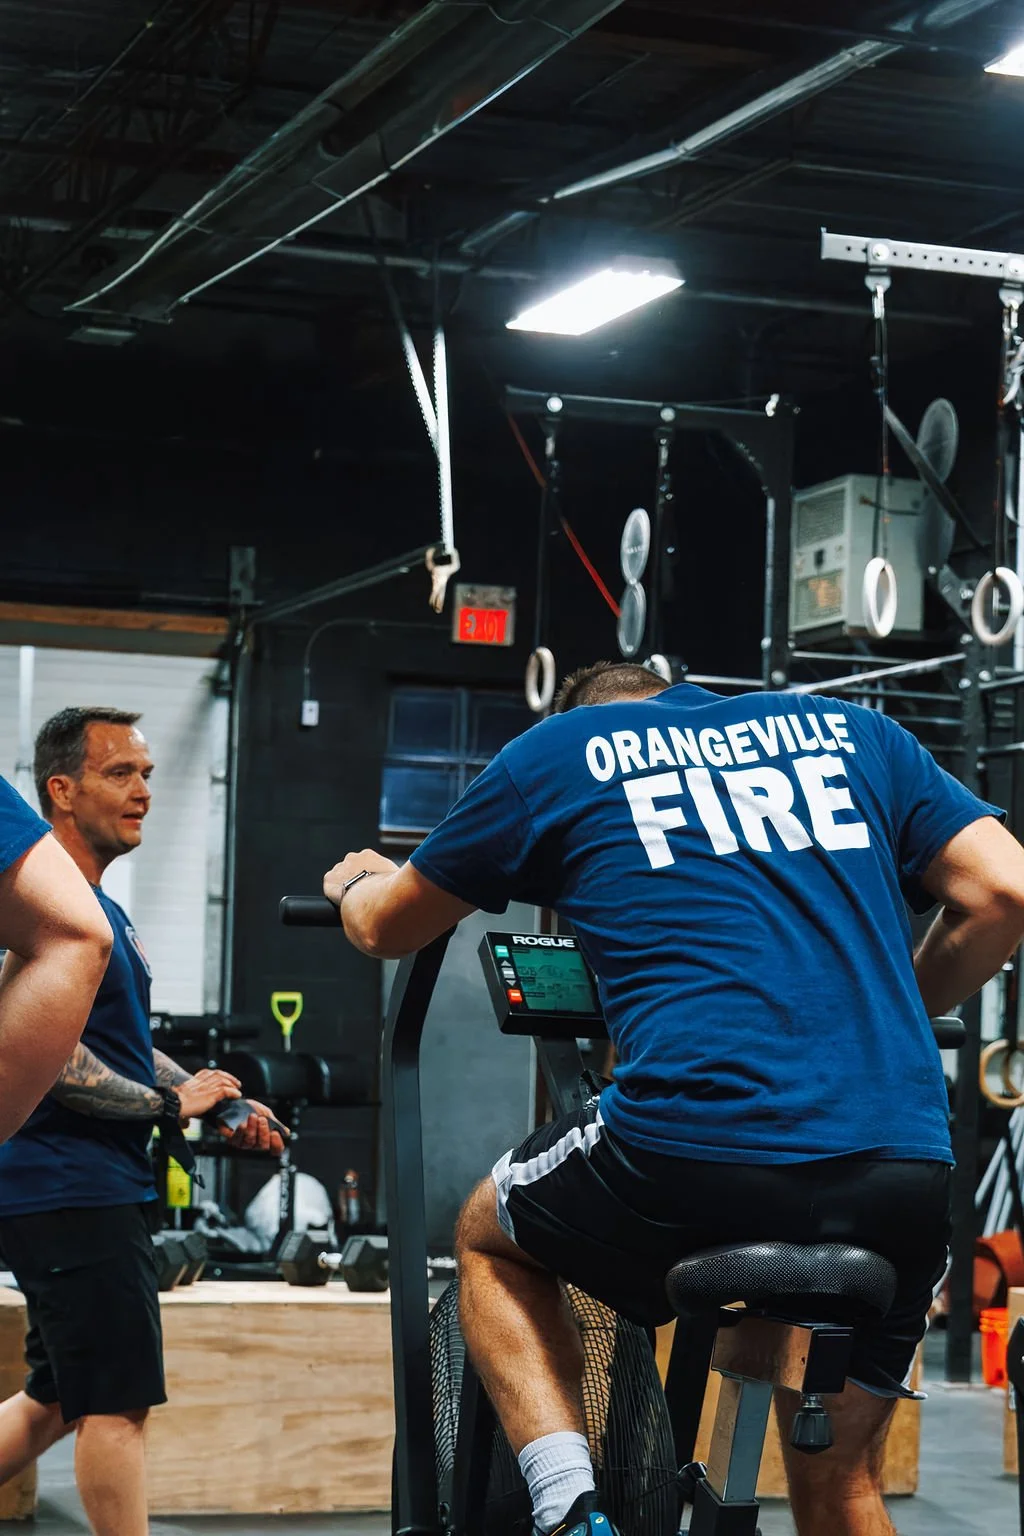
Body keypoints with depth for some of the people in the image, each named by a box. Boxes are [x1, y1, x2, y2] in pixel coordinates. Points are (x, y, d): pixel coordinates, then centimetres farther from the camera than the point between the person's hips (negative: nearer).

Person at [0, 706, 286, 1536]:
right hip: (72, 1187, -11)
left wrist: (221, 1105, 12)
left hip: (95, 1188, 11)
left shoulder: (100, 908, 19)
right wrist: (170, 1104, -14)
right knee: (118, 1405, -8)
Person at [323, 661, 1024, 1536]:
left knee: (491, 1241, 28)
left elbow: (389, 928, 26)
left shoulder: (559, 750, 15)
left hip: (696, 1148, -3)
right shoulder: (849, 730, 22)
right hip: (906, 1181, 3)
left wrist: (356, 884, 49)